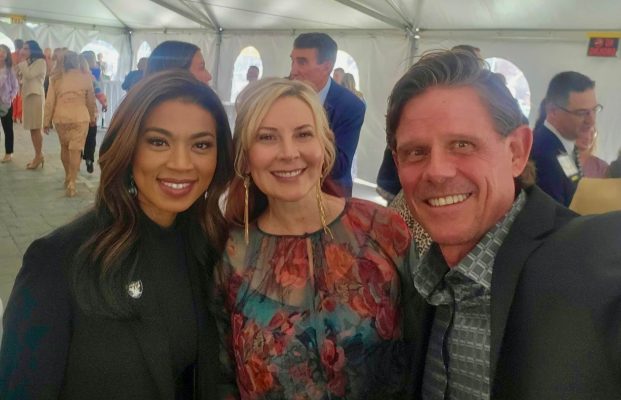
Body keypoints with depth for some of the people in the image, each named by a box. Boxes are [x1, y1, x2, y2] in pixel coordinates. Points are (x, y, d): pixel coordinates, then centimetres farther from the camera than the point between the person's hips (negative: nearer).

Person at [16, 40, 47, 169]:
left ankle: (39, 156, -5)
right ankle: (38, 156, 10)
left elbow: (29, 75, -17)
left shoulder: (40, 62, -5)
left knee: (36, 128, -9)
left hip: (35, 95, -9)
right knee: (32, 128, 6)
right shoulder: (29, 62, 23)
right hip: (27, 95, 9)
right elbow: (23, 77, 19)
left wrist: (23, 61, -8)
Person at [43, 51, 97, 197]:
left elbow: (50, 102, 3)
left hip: (60, 118, 2)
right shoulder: (85, 76, 2)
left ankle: (68, 177, 33)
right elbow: (90, 99, 10)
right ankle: (71, 183, -13)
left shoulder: (56, 79, 4)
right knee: (75, 149, -5)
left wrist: (47, 121, 11)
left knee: (64, 147, 20)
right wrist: (93, 116, 22)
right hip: (80, 117, -2)